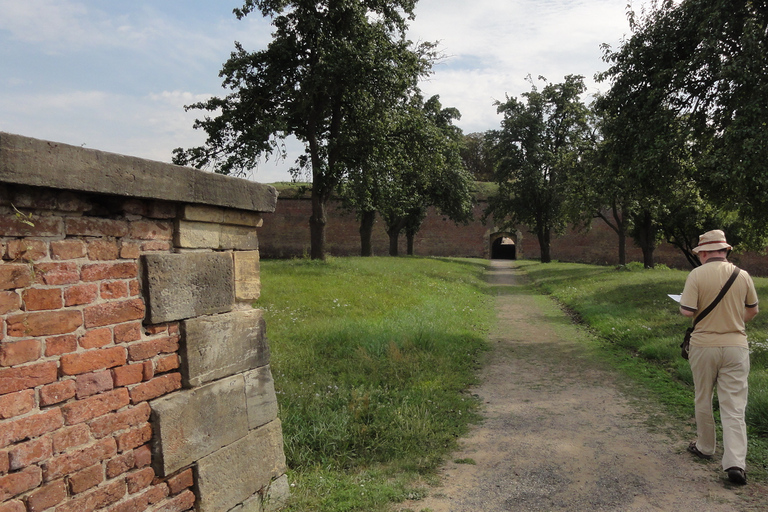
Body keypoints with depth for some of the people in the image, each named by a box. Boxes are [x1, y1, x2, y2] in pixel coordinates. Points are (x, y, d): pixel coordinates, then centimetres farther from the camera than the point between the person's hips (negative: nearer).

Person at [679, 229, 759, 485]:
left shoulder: (697, 275, -11)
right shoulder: (743, 276, 0)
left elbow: (687, 311, -16)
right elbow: (752, 310, 12)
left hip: (704, 346, -2)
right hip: (736, 346, 2)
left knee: (703, 400, 16)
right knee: (734, 407, 3)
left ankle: (705, 447, 31)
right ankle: (735, 462, -5)